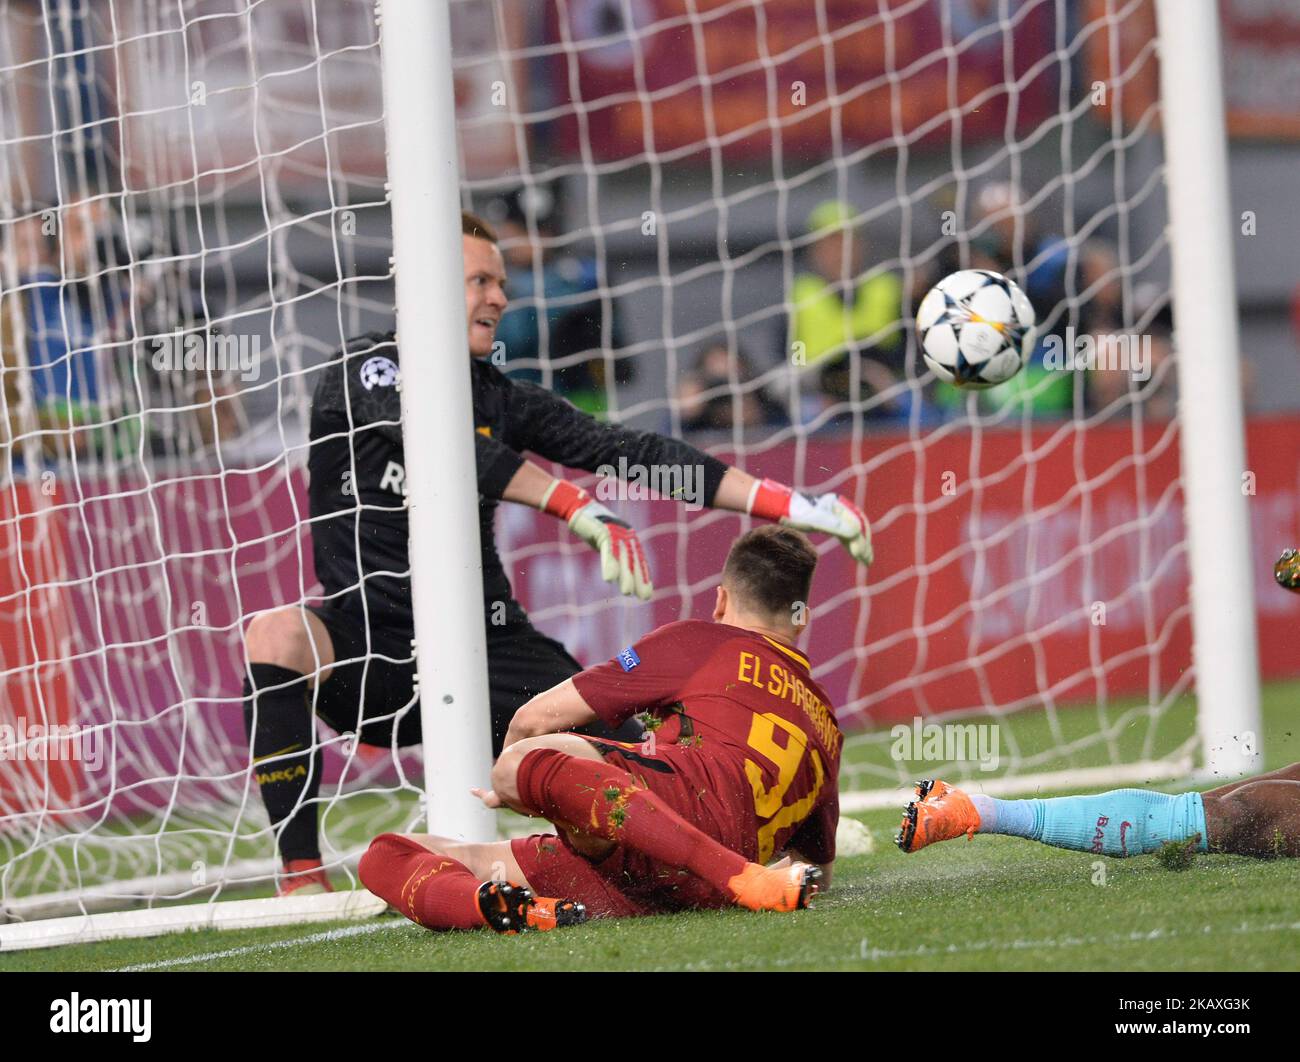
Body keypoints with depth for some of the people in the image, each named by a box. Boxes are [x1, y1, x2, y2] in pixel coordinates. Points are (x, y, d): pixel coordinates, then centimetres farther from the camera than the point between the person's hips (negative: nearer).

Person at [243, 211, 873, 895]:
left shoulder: (502, 401, 7)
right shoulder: (364, 371, -7)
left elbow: (631, 452, 2)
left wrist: (787, 504, -6)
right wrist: (579, 508, -37)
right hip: (367, 644, -3)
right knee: (278, 634, -36)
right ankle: (301, 873, -27)